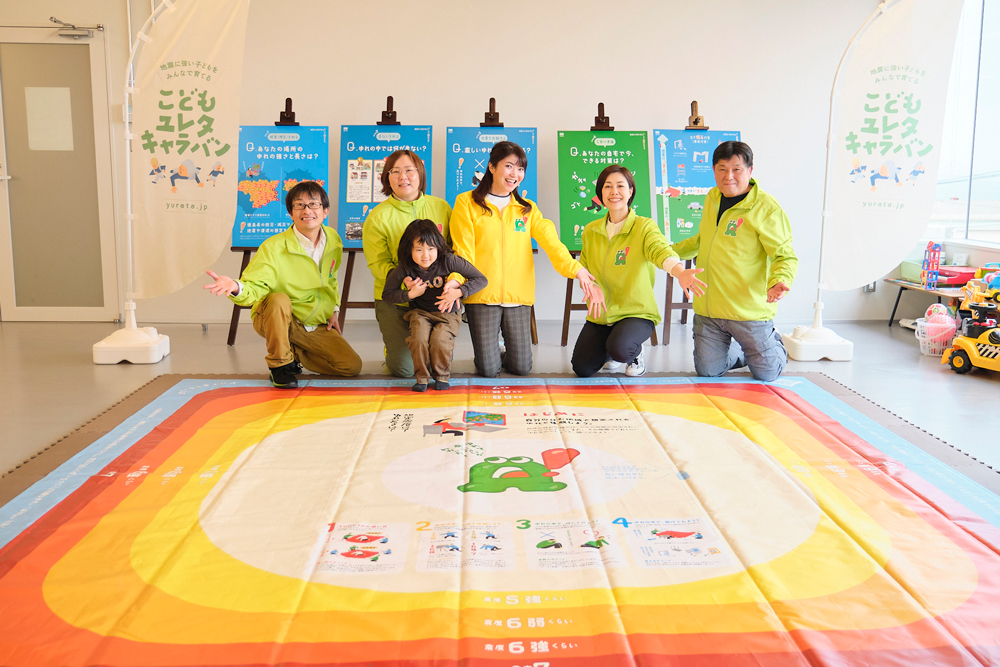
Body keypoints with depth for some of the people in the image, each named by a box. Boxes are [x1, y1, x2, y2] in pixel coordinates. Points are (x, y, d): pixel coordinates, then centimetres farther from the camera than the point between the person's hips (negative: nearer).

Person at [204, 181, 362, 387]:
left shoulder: (333, 240, -2)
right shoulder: (274, 247, -19)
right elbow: (255, 287, -28)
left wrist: (334, 310, 9)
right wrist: (237, 287, -51)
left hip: (316, 325, 5)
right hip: (275, 319, -5)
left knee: (352, 366, -10)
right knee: (279, 299, -39)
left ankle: (294, 354, 13)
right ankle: (280, 364, -17)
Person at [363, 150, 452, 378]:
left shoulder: (441, 207, 3)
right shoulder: (378, 217, -6)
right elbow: (378, 264, -9)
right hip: (394, 299, -2)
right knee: (404, 368, -9)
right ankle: (394, 344, 27)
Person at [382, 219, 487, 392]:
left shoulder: (448, 261, -20)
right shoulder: (405, 268, -14)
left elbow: (481, 279, -14)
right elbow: (387, 294, -2)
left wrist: (458, 292, -25)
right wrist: (411, 294, -16)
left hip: (447, 313, -1)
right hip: (420, 313, 2)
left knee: (440, 341, -27)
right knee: (418, 339, -27)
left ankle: (442, 376, 3)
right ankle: (422, 376, -1)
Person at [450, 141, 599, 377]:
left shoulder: (528, 209, 13)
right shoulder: (467, 203, 3)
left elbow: (550, 241, -2)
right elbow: (462, 251, -3)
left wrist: (574, 268, -20)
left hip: (518, 296, 3)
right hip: (481, 296, -3)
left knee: (521, 368, 2)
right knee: (488, 370, -5)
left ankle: (501, 354, 34)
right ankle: (490, 354, 29)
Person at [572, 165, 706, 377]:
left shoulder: (644, 226, -10)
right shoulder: (590, 231, 5)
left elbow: (661, 250, -29)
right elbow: (584, 267, 11)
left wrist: (680, 272, -53)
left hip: (637, 311, -5)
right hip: (600, 314, 5)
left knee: (620, 348, -34)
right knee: (582, 368, -5)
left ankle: (634, 354, 6)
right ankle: (609, 348, 30)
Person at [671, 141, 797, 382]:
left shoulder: (766, 208, -13)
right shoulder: (711, 199, 8)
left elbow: (786, 255, -14)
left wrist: (780, 281, -34)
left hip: (749, 311, -5)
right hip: (707, 309, 5)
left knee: (767, 374, 3)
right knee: (707, 370, 6)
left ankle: (775, 345, 39)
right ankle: (740, 352, 37)